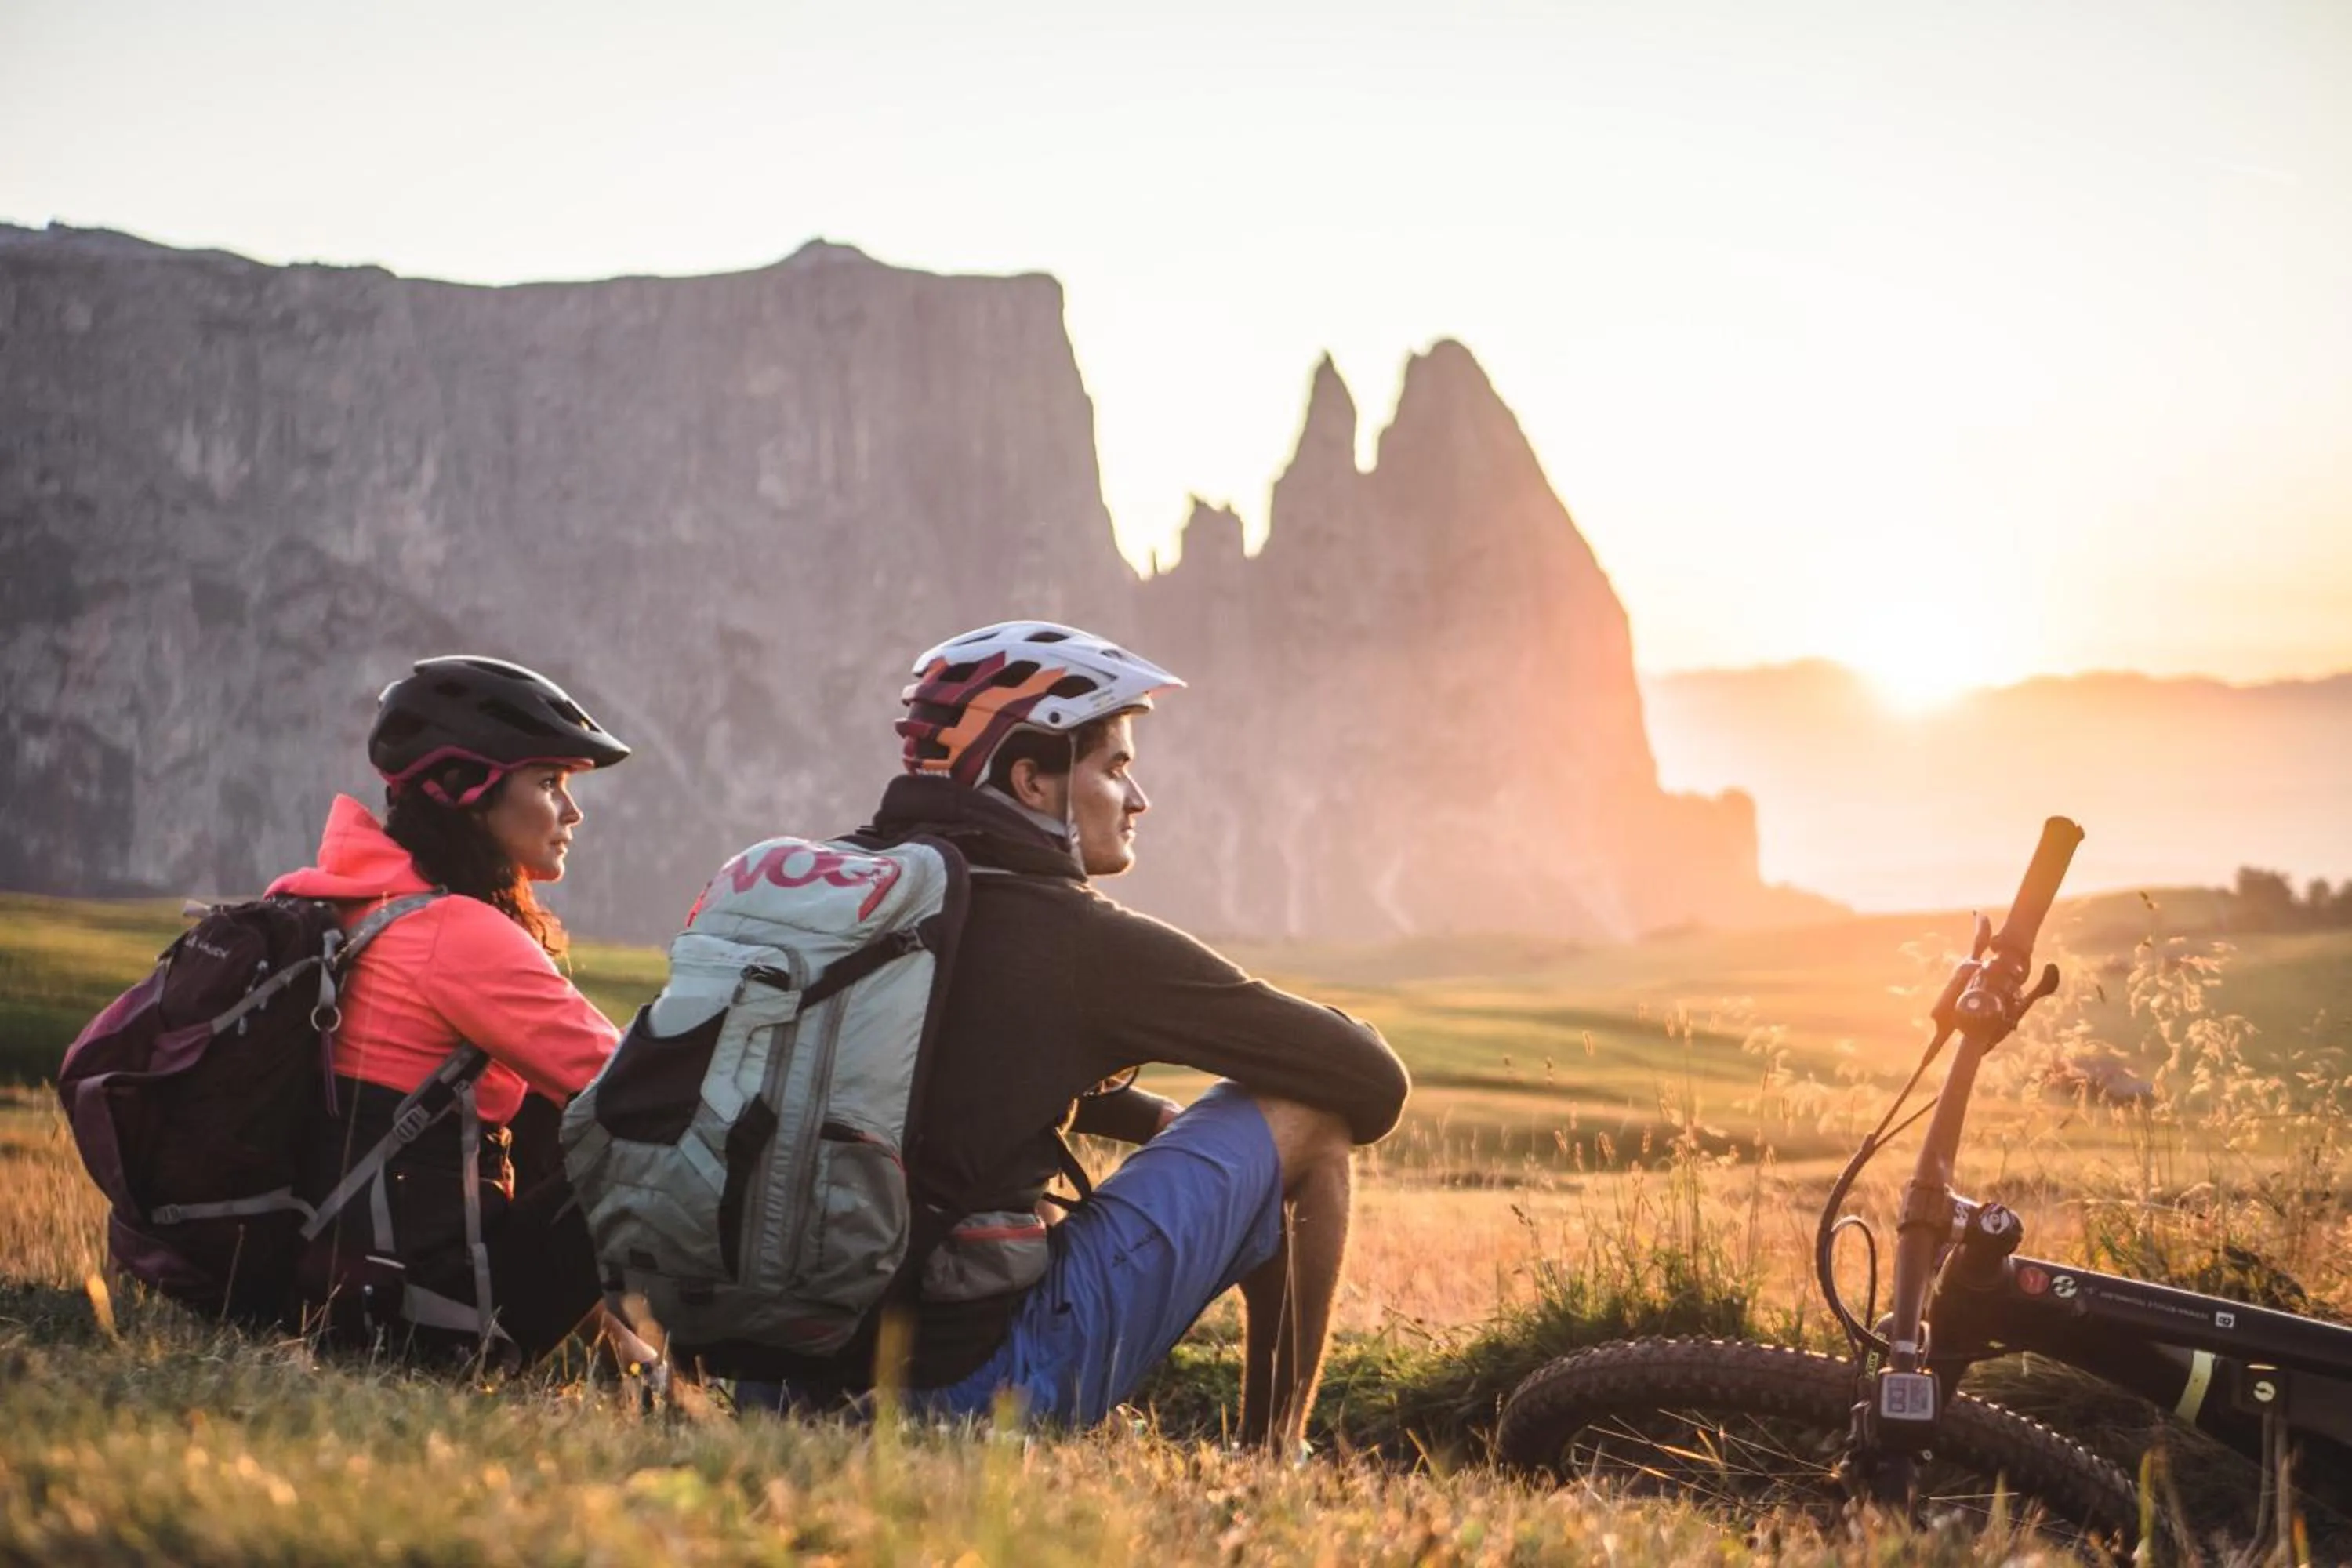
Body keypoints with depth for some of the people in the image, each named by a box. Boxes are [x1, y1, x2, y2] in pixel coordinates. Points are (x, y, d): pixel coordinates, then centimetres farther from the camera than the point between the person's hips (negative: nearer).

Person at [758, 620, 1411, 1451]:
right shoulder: (1086, 944, -11)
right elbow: (1372, 1082, -3)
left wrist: (1170, 1122, 31)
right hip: (982, 1377, -7)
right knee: (1306, 1113, 5)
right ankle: (1275, 1460, 13)